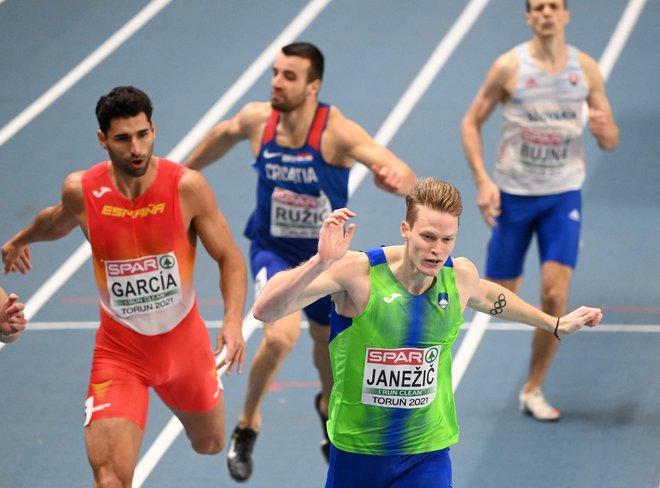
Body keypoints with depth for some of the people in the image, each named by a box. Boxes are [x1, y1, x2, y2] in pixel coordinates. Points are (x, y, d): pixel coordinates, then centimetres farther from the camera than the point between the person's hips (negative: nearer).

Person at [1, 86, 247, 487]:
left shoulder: (187, 186, -19)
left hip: (184, 341, 1)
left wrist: (234, 320, -29)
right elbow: (57, 221, 11)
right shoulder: (82, 191, -15)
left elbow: (230, 258, -11)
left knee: (211, 446, 25)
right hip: (119, 351, -1)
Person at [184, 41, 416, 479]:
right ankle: (248, 425, -2)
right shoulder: (257, 119, -18)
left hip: (325, 254, 1)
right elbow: (223, 135, 8)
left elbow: (406, 177, -39)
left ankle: (328, 404, 59)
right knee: (281, 335, -27)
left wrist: (396, 178, -64)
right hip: (273, 249, 0)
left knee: (327, 340, 23)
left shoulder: (336, 132, -28)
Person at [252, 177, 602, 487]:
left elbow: (487, 297, 20)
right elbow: (264, 310, -30)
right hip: (356, 450, -2)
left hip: (426, 456, 2)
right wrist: (321, 261, -43)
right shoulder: (357, 272, -21)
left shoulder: (461, 276, -7)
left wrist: (556, 324, 32)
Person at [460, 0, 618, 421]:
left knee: (555, 296, -11)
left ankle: (533, 390, 4)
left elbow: (612, 141, 5)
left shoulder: (586, 69, -1)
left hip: (564, 196, 1)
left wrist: (602, 129, -20)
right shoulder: (509, 67, -7)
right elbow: (471, 123, -1)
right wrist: (482, 181, -12)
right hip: (514, 194, -1)